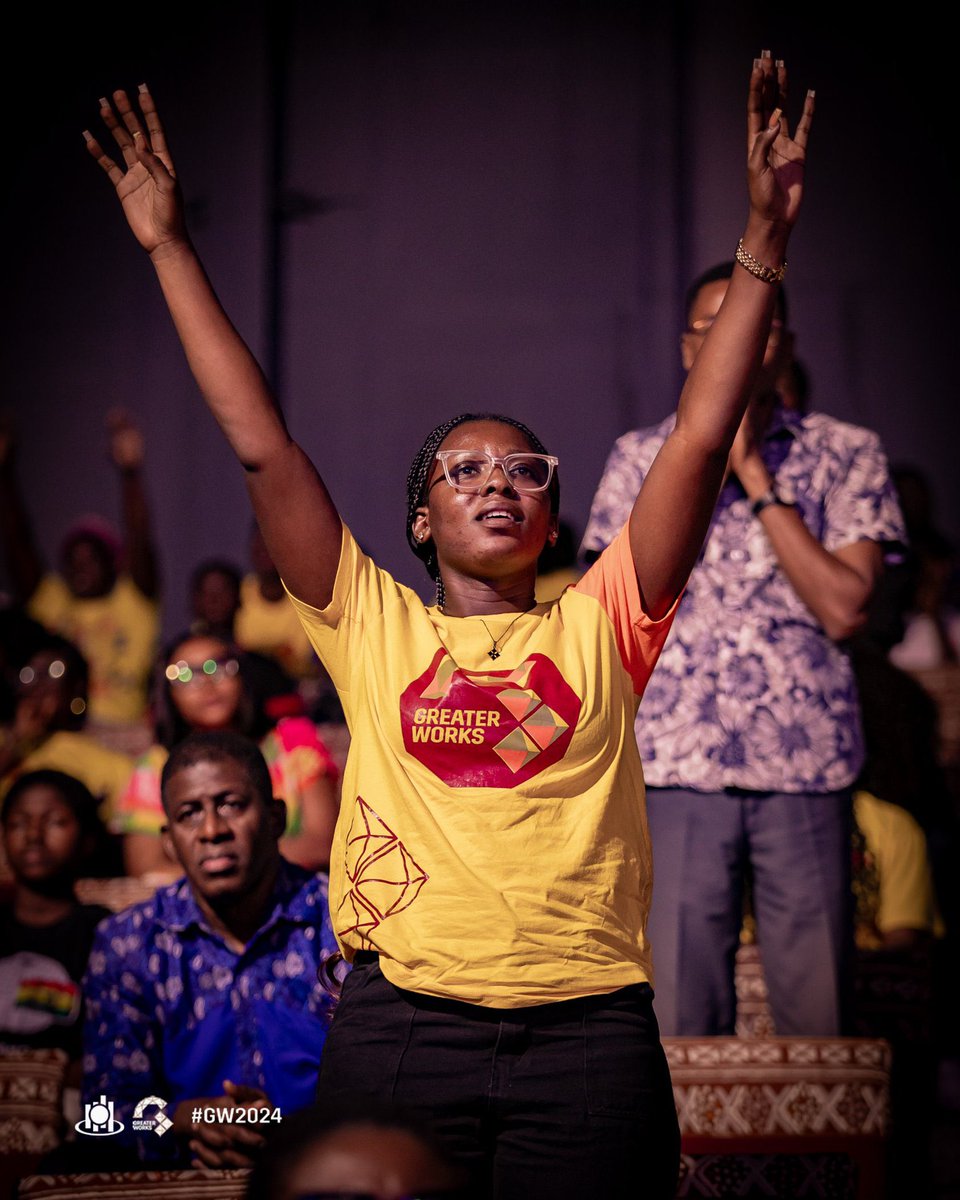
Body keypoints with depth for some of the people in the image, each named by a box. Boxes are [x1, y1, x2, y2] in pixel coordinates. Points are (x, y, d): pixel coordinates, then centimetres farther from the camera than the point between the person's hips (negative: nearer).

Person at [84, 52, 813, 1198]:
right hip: (398, 1027, 0)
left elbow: (700, 438, 4)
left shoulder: (597, 628, 10)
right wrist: (169, 248, 7)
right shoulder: (374, 628, 10)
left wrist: (762, 243, -2)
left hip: (589, 1031, 0)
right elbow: (262, 446, 8)